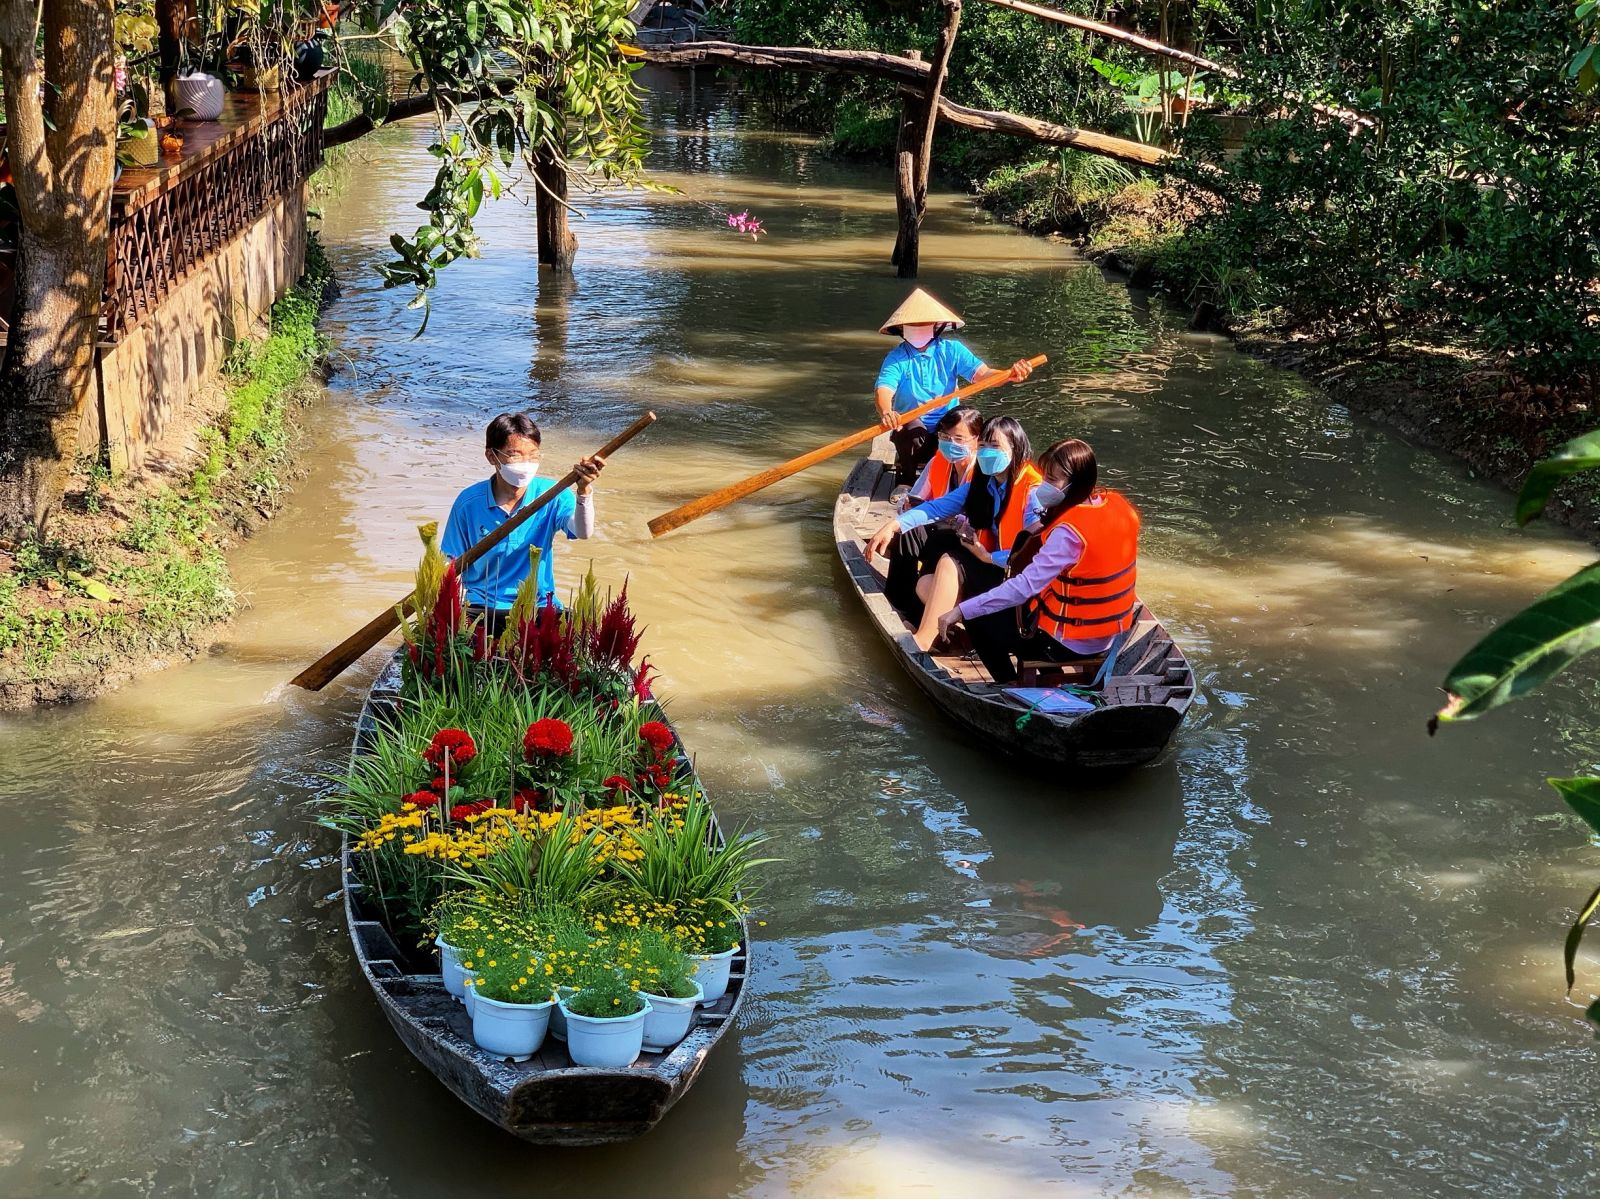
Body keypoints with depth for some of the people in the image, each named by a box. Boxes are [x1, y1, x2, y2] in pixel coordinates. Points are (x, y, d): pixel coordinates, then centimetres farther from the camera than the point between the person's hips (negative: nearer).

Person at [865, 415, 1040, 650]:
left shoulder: (1032, 493, -16)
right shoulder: (981, 484, 8)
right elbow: (937, 507, 1)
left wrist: (988, 556, -16)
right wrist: (893, 524, -12)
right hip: (988, 567, 8)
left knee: (949, 562, -27)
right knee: (926, 585, -13)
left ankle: (921, 643, -30)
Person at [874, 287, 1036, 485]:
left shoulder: (951, 350, 0)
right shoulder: (897, 357, -5)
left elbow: (981, 374, -12)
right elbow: (883, 389, -21)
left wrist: (1010, 374, -34)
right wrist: (886, 412, -46)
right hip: (910, 428, -2)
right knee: (913, 429, -34)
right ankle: (906, 479, -5)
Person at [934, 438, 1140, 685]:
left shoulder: (1070, 530, -28)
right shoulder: (1117, 504, -4)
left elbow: (1025, 586, -31)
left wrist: (961, 611, -29)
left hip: (1073, 644, -8)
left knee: (978, 621, 8)